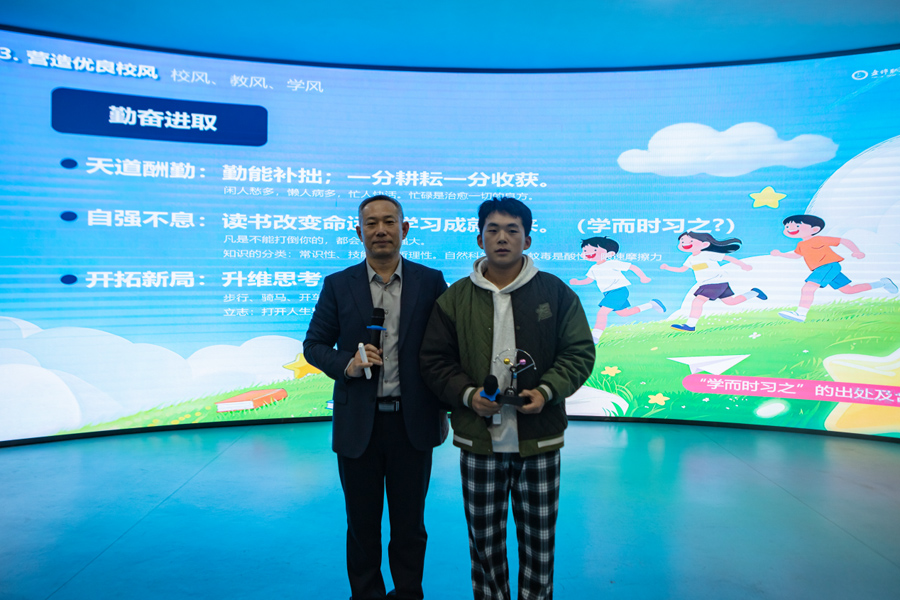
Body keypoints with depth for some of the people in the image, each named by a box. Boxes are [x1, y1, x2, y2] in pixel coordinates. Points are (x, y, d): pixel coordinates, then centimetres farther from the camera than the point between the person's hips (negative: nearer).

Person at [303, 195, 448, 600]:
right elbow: (313, 345, 4)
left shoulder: (431, 282, 0)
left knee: (410, 525, 14)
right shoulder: (338, 285, 1)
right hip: (358, 425, 1)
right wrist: (345, 365, -15)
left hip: (412, 422, 0)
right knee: (362, 526, 15)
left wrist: (443, 409, 0)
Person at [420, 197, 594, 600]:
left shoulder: (556, 292, 1)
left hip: (540, 439, 0)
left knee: (539, 537, 13)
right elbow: (434, 360, 4)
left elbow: (580, 353, 3)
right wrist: (467, 395, -12)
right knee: (484, 537, 14)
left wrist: (547, 391, -12)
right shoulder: (455, 299, 3)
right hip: (478, 440, 1)